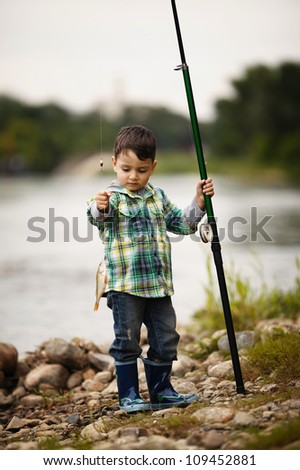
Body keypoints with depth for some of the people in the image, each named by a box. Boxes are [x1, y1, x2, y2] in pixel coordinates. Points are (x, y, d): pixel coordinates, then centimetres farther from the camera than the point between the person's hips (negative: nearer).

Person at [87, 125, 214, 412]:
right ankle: (128, 395, 6)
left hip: (159, 283, 6)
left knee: (166, 338, 9)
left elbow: (183, 224, 23)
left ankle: (161, 390, 22)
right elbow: (97, 217, -28)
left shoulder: (158, 197, 14)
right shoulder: (111, 197, -6)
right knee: (127, 339, -3)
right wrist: (99, 208, -51)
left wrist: (199, 202, 9)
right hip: (125, 284, -6)